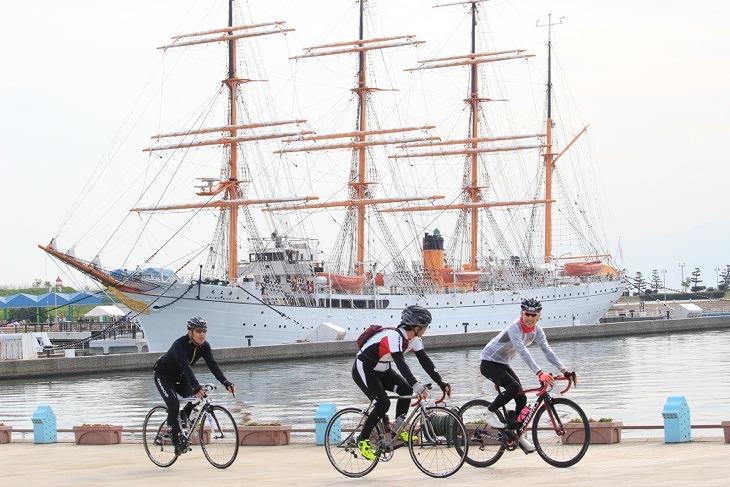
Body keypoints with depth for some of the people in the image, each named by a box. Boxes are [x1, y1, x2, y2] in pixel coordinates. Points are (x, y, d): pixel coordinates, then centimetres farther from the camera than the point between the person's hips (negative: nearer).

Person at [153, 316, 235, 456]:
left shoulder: (204, 346, -13)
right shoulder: (180, 345, -32)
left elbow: (212, 364, -23)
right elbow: (185, 366, -45)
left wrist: (226, 382, -38)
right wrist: (196, 387, -57)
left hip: (180, 378, 6)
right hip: (164, 376, -6)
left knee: (198, 398, -14)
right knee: (174, 406, -22)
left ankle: (182, 421, 10)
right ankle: (178, 443, -15)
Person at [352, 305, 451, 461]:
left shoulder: (413, 339, -5)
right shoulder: (394, 336, -32)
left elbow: (425, 361, -5)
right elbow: (401, 363, -43)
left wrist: (441, 383, -15)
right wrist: (417, 386, -53)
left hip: (381, 371, 9)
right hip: (363, 370, -9)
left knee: (406, 389, -9)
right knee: (383, 403, -22)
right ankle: (363, 441, -9)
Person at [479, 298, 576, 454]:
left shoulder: (536, 330, -5)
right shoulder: (515, 328, -29)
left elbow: (547, 350, -11)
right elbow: (523, 352, -41)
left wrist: (564, 370, -24)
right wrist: (539, 373, -52)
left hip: (503, 364, 8)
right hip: (489, 363, -8)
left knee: (521, 398, 0)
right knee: (514, 387, -28)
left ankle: (519, 436, 11)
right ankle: (490, 414, -11)